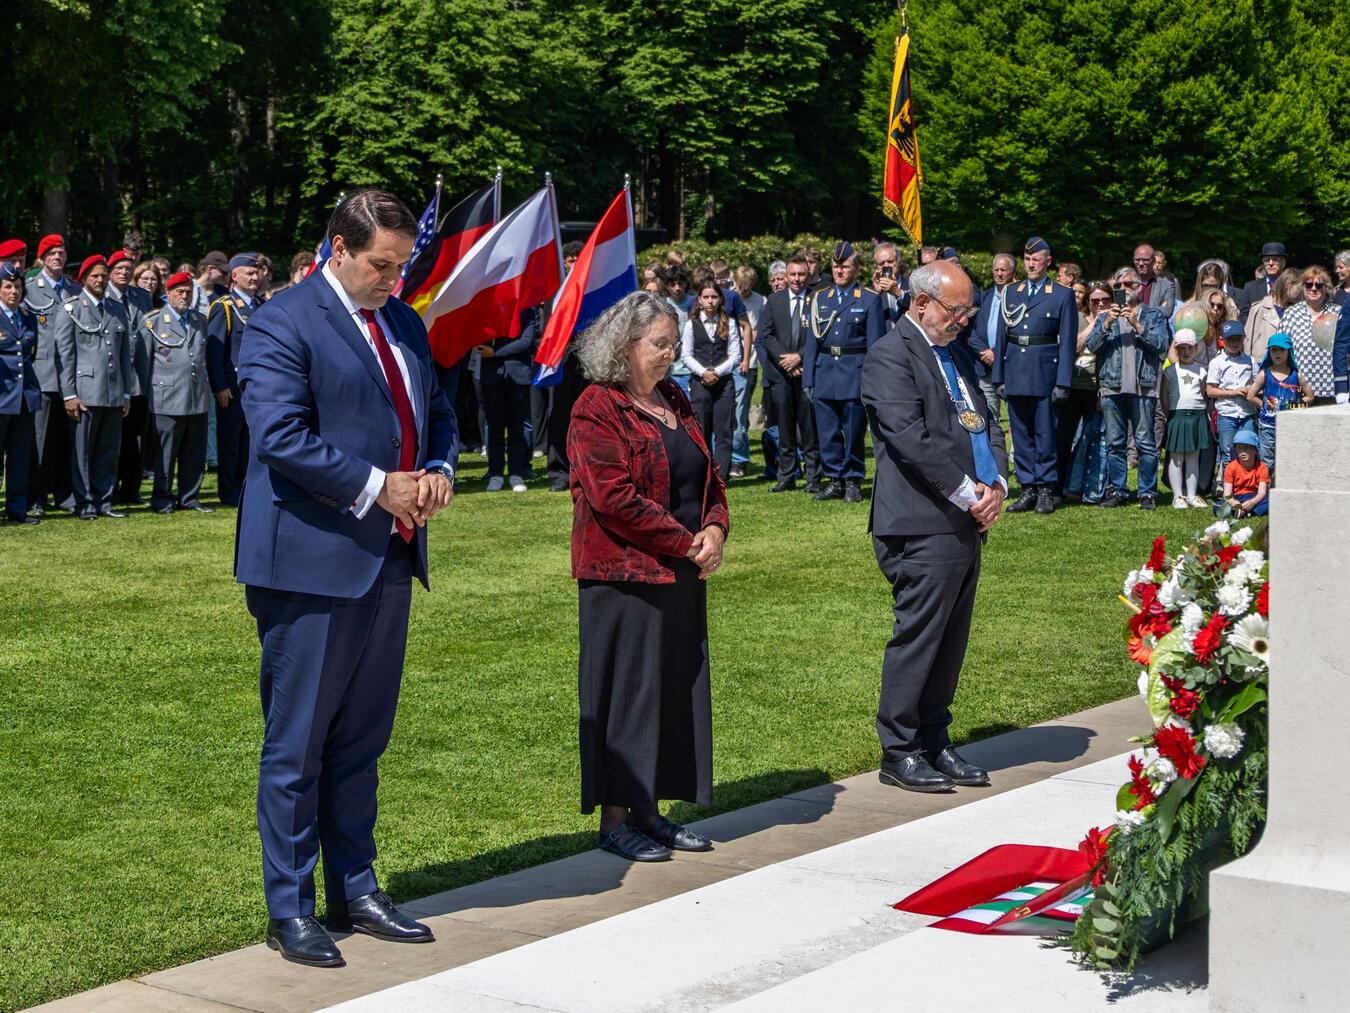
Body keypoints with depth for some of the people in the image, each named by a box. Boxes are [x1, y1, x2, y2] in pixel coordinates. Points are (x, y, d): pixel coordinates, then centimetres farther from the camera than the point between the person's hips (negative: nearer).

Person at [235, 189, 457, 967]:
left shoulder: (405, 324, 14)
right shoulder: (283, 325, -10)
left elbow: (438, 412, 22)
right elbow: (280, 436, -20)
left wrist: (439, 471, 0)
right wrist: (378, 488, -18)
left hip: (389, 560, 8)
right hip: (314, 562, -8)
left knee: (362, 740, 15)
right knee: (297, 743, 1)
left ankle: (356, 891, 26)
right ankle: (290, 909, 11)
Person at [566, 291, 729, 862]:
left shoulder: (673, 401, 14)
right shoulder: (597, 409, -11)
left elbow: (708, 475, 18)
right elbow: (615, 498, -20)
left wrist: (716, 529, -3)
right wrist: (687, 544, -16)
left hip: (680, 574, 8)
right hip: (626, 574, -8)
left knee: (677, 690, 10)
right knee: (627, 690, -3)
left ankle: (649, 812, 19)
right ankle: (614, 820, 6)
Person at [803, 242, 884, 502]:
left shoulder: (869, 300, 1)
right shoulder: (818, 299, 11)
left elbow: (875, 344, -1)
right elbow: (812, 341, 11)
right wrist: (808, 379, 5)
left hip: (855, 372, -3)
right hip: (824, 371, 4)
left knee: (854, 433, 1)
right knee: (827, 432, 5)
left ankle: (853, 482, 11)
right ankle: (835, 480, 13)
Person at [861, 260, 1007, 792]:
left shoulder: (956, 355, 19)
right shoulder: (890, 356, -9)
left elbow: (987, 422, 19)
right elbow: (911, 438, -18)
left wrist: (996, 483, 1)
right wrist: (968, 493, -15)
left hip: (967, 523, 9)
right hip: (925, 526, -9)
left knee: (950, 642, 12)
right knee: (917, 638, -3)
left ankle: (934, 741, 22)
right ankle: (899, 752, 7)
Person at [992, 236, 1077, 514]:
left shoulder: (1062, 295, 2)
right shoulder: (1011, 294, 13)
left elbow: (1067, 342, -2)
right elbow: (1001, 337, 12)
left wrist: (1063, 382, -9)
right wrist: (999, 377, 6)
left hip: (1045, 374, -4)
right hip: (1015, 374, 4)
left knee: (1045, 434, -1)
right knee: (1021, 435, 7)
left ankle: (1046, 491, 7)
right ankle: (1028, 489, 14)